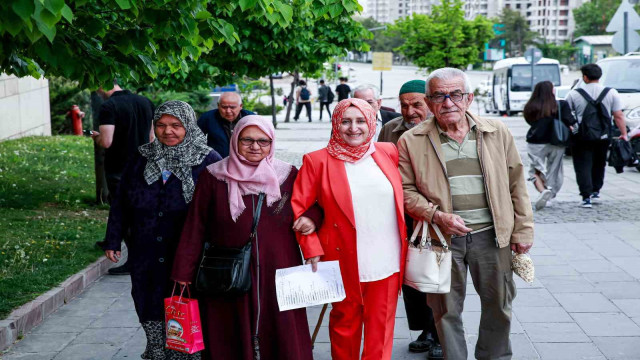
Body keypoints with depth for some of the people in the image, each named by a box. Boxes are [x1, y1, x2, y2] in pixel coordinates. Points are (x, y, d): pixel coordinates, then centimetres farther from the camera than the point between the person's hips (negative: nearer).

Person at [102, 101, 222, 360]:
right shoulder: (141, 160, 9)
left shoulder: (209, 163, -5)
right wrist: (113, 240, 13)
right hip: (146, 260, 4)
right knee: (151, 316, 11)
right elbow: (121, 203, 15)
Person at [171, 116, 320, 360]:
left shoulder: (288, 175, 3)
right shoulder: (214, 177, 0)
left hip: (277, 275, 1)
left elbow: (311, 204, 16)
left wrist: (311, 218, -7)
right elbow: (195, 227, 1)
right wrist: (184, 273, 0)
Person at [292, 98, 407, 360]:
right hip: (345, 261, -2)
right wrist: (312, 250, -11)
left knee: (381, 328, 7)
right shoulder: (317, 161, -5)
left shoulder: (389, 152, 5)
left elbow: (400, 198, 17)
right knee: (345, 323, 13)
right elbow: (298, 208, -5)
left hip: (387, 259, 2)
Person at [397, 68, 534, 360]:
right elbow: (406, 190, -1)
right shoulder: (411, 141, -2)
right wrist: (437, 216, -15)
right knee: (447, 309, 8)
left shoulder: (497, 132, 3)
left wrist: (523, 229, 5)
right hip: (442, 238, -2)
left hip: (491, 235, 2)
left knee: (498, 305, 13)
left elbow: (516, 183, 7)